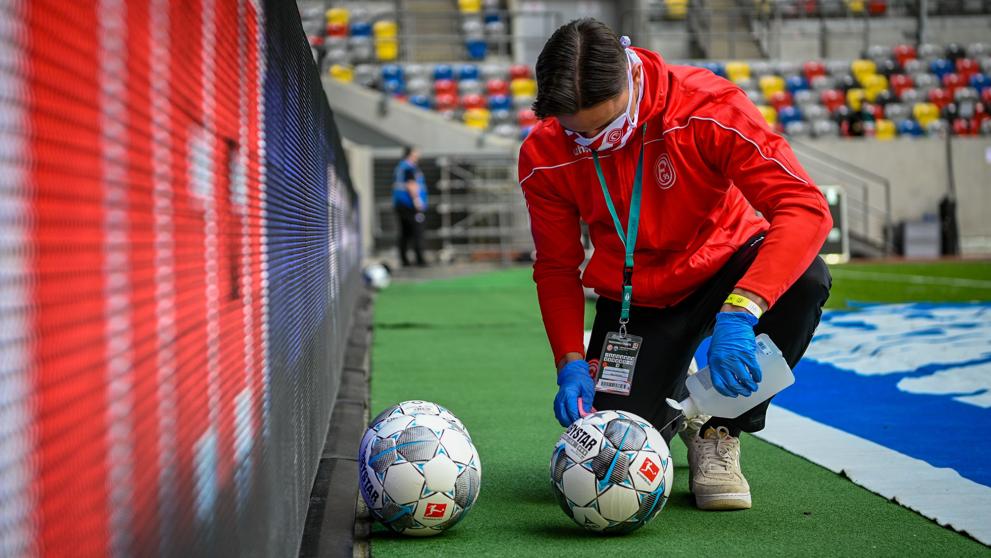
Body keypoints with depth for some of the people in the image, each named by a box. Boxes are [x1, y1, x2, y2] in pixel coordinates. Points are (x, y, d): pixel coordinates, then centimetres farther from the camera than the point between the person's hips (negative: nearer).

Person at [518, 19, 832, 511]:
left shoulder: (709, 108, -27)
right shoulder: (544, 157, -17)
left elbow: (806, 208, -36)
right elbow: (556, 267, -4)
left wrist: (740, 312, -49)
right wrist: (571, 363, -19)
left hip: (724, 266, -1)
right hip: (636, 299, 1)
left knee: (805, 277, -36)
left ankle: (720, 432, -12)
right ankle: (674, 406, 24)